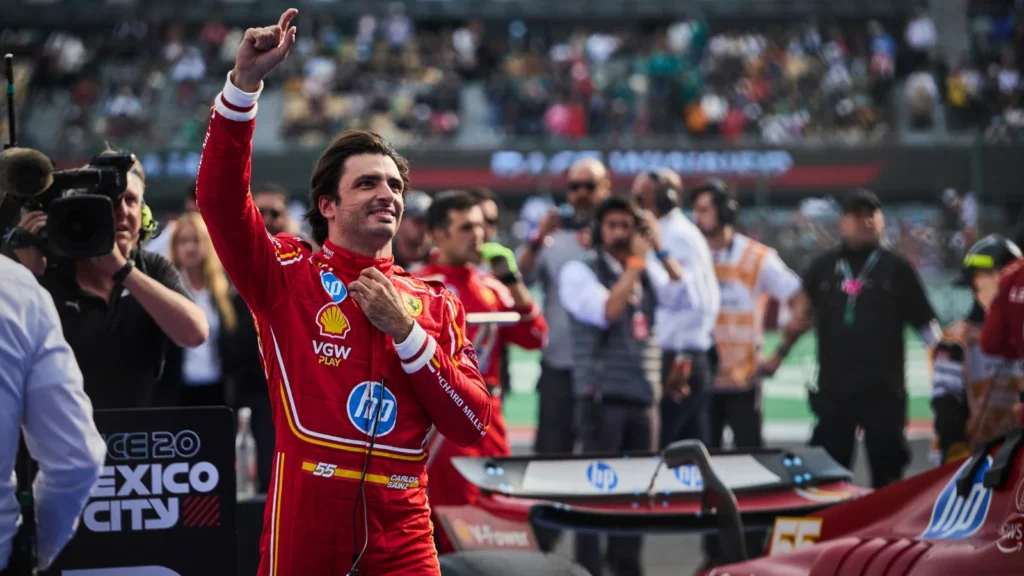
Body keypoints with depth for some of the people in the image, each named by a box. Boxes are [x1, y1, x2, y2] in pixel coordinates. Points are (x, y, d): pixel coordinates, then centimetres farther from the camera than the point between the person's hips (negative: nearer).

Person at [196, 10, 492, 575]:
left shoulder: (434, 304, 12)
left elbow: (473, 424, 4)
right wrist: (245, 82, -18)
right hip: (304, 522, -2)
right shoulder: (288, 273, 5)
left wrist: (404, 330, -4)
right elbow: (220, 196, -10)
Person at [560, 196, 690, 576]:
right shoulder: (580, 272, -2)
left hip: (641, 396, 5)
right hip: (601, 395, -5)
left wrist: (659, 250, -7)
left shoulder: (648, 272, 13)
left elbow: (685, 298, -2)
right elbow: (606, 312, -17)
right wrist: (636, 260, -13)